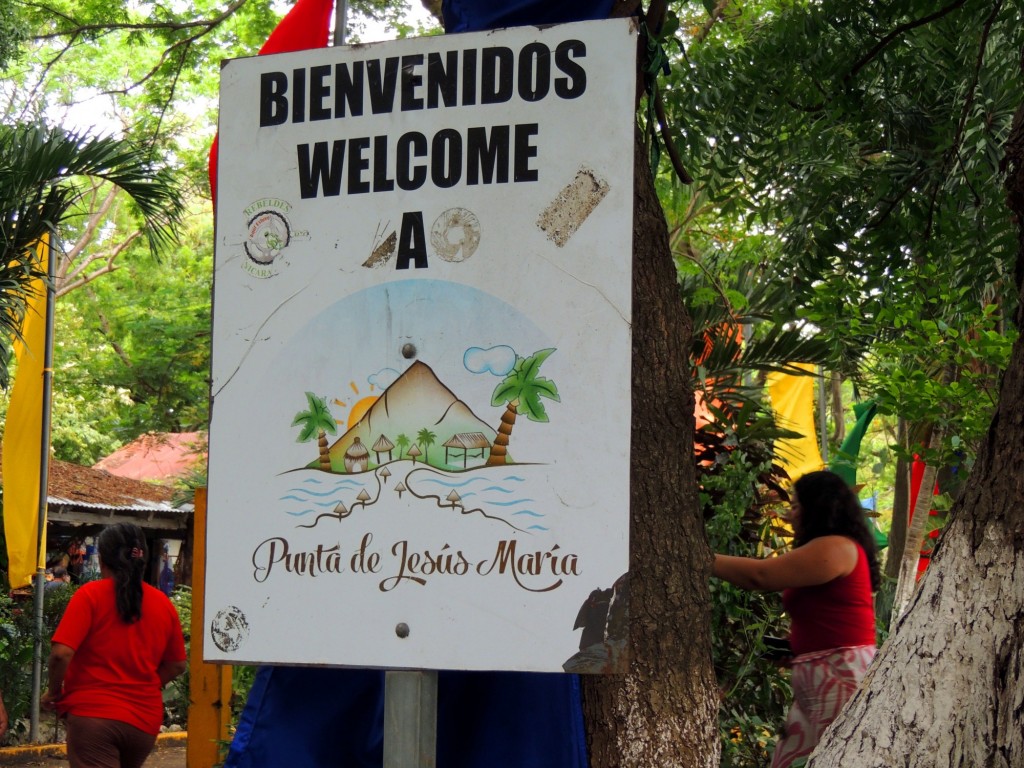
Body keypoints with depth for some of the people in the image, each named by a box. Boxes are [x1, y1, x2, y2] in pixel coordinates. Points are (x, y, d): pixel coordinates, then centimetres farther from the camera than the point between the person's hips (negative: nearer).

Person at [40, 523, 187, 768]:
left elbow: (61, 653, -15)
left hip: (92, 713, -5)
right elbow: (177, 665, 12)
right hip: (145, 719, 5)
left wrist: (54, 691, 2)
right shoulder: (163, 603, 6)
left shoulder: (90, 594, -7)